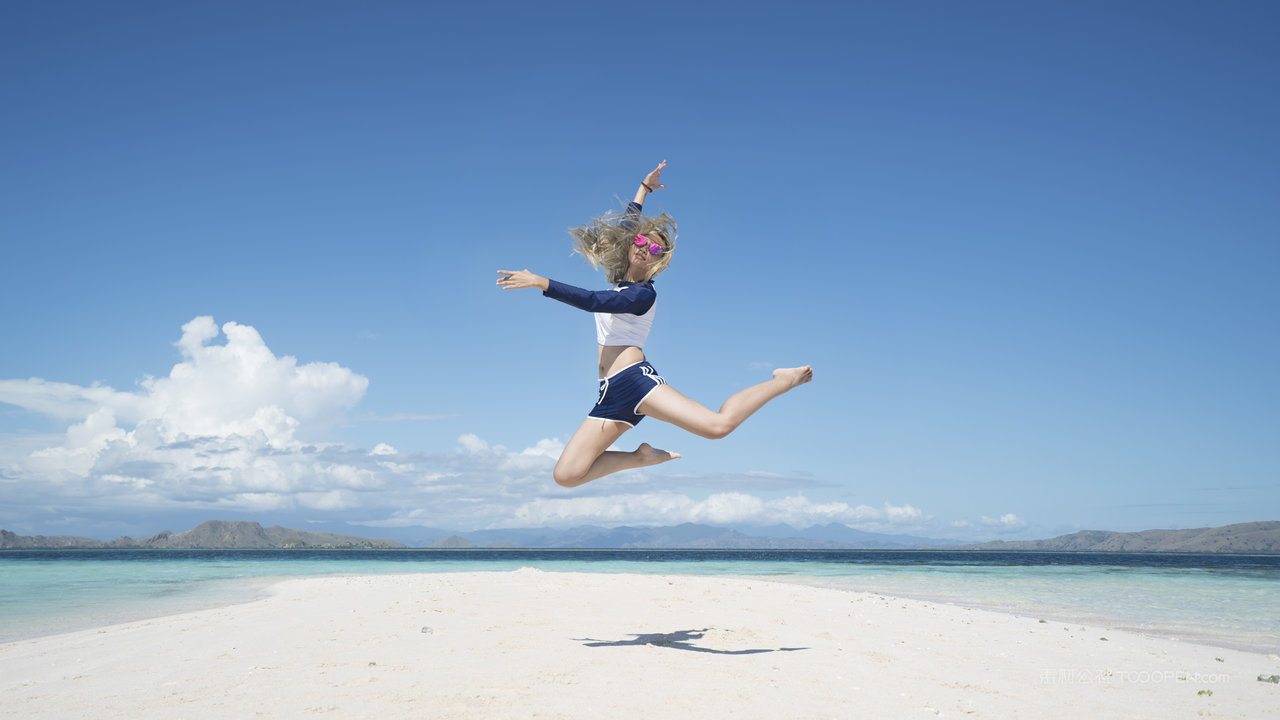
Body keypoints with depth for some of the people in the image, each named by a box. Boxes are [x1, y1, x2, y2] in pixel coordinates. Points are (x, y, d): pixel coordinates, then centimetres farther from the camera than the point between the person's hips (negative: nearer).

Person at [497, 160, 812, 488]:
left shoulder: (643, 294, -2)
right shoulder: (621, 282, 19)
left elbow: (593, 301, -18)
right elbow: (627, 226, 33)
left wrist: (540, 282, -22)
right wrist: (644, 187, 39)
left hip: (635, 377, -7)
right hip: (611, 395, 7)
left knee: (718, 424, -25)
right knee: (566, 474, -8)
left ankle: (781, 381, -2)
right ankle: (641, 456, 12)